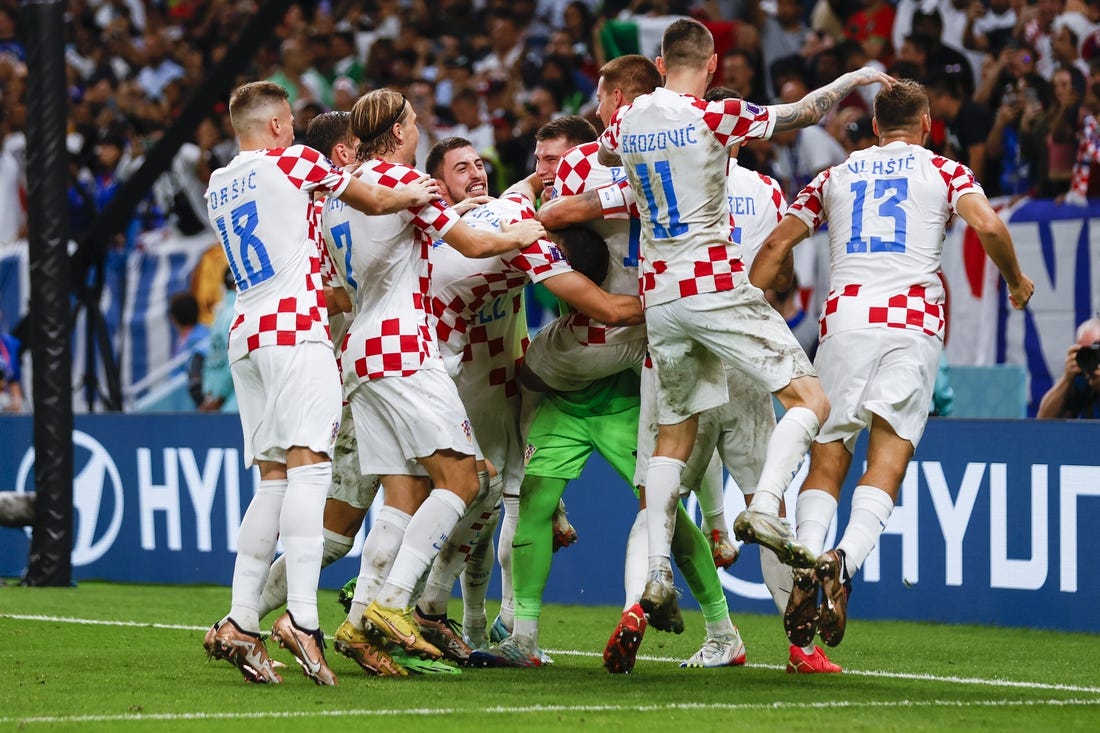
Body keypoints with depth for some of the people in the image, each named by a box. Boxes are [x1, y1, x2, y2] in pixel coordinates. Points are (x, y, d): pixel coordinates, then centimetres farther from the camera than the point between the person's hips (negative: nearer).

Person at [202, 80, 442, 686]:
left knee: (273, 478, 7)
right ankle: (301, 616, -26)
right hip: (295, 330, -7)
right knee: (308, 466, -13)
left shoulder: (217, 188, 19)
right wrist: (412, 195, 31)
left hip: (246, 336, 7)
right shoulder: (294, 162, 0)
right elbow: (374, 202, 12)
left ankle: (240, 622, 0)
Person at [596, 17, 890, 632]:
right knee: (809, 400, -3)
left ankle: (656, 574, 5)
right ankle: (765, 508, -25)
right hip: (717, 286, -6)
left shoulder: (627, 120, 6)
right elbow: (803, 114, 0)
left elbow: (603, 155, 30)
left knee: (675, 434, 13)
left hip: (658, 297, 6)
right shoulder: (715, 116, -10)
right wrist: (856, 78, 16)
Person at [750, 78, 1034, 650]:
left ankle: (807, 564, -19)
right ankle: (845, 560, -29)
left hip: (844, 318, 2)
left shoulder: (835, 177, 21)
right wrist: (1015, 281, 13)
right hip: (914, 321, -2)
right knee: (887, 461, -6)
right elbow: (988, 225, -3)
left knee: (826, 459, 4)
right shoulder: (944, 171, 14)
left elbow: (776, 245, 17)